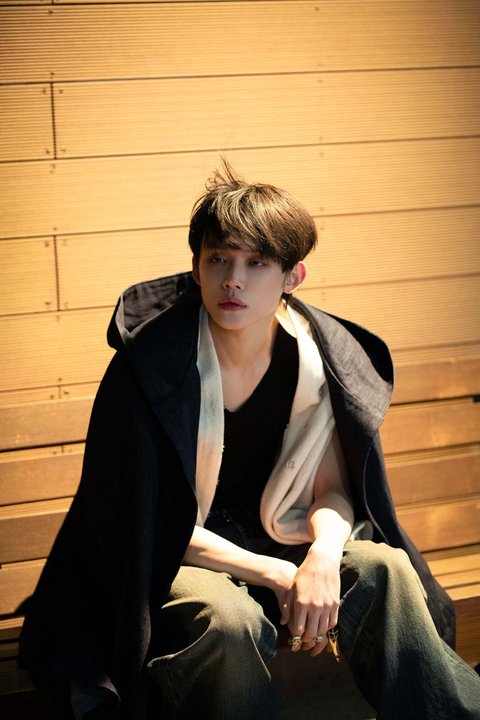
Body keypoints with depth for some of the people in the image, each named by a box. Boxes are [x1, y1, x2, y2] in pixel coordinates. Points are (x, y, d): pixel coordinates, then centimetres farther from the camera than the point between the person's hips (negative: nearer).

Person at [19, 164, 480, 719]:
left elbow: (333, 489, -1)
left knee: (386, 568, -23)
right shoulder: (147, 367, -19)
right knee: (228, 617, -36)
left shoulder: (318, 356, -7)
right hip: (170, 559, -4)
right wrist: (274, 574, -24)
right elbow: (142, 521, -18)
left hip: (270, 539, 4)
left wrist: (324, 555, -26)